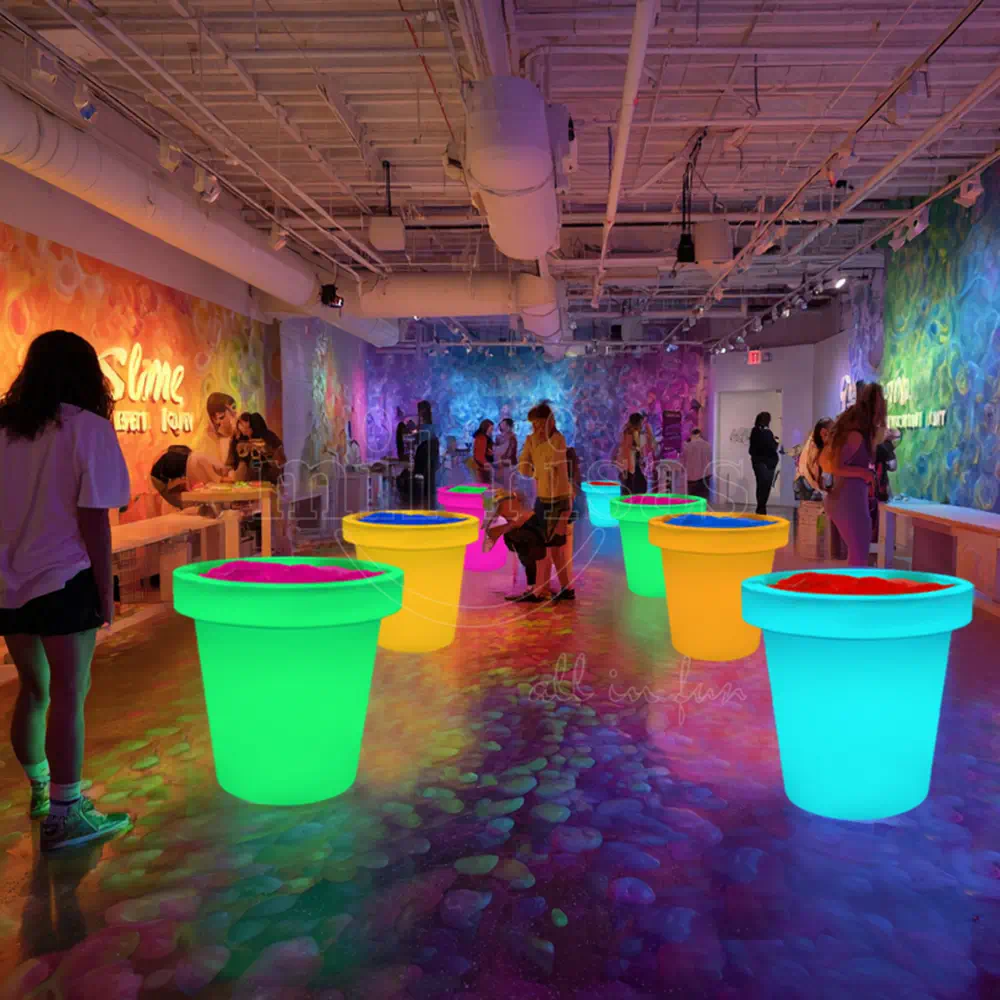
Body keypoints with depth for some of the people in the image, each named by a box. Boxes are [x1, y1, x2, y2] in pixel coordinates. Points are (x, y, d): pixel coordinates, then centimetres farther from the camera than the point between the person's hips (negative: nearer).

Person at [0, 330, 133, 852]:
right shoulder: (89, 428, -9)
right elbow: (93, 519, -12)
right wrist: (105, 590, -5)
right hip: (63, 581, -6)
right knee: (69, 695, 0)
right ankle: (63, 814, 4)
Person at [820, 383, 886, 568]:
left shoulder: (847, 427, 10)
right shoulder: (856, 435, -16)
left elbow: (823, 460, 15)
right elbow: (832, 467, -22)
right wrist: (864, 473, -15)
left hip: (838, 498, 10)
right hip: (850, 501, -10)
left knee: (855, 555, 19)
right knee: (859, 559, -2)